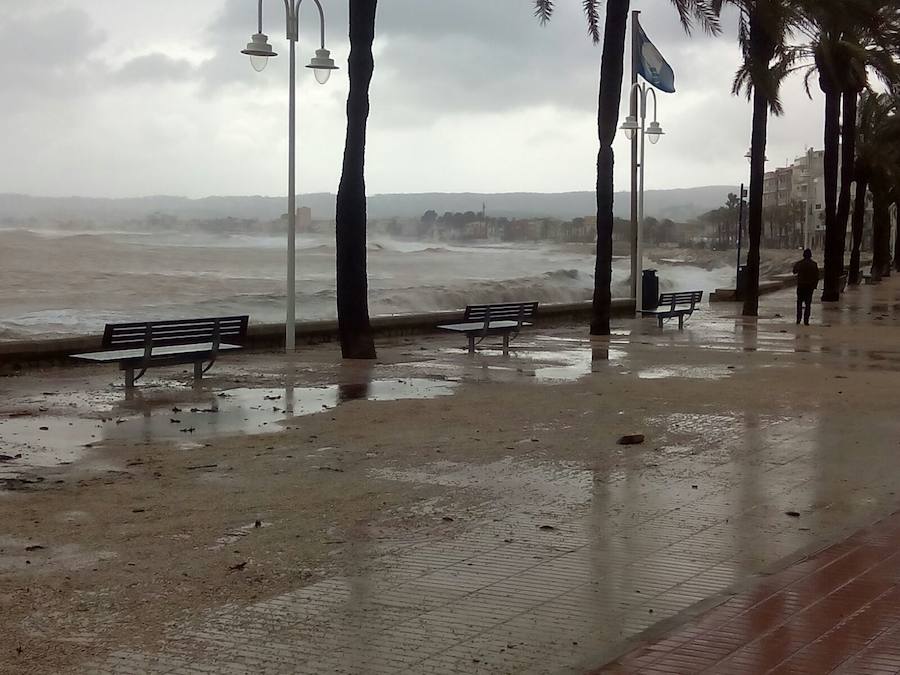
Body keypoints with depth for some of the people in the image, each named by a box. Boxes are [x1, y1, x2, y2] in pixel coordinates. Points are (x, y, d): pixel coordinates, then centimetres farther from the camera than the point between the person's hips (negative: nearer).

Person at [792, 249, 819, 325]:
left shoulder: (799, 263, -5)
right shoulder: (814, 264, -4)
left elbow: (794, 271, 13)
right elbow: (816, 276, -3)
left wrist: (795, 265, 32)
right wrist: (815, 286, 4)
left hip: (800, 285, 0)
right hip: (810, 286, 0)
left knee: (799, 303, 11)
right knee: (808, 303, 4)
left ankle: (798, 320, 6)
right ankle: (806, 320, -1)